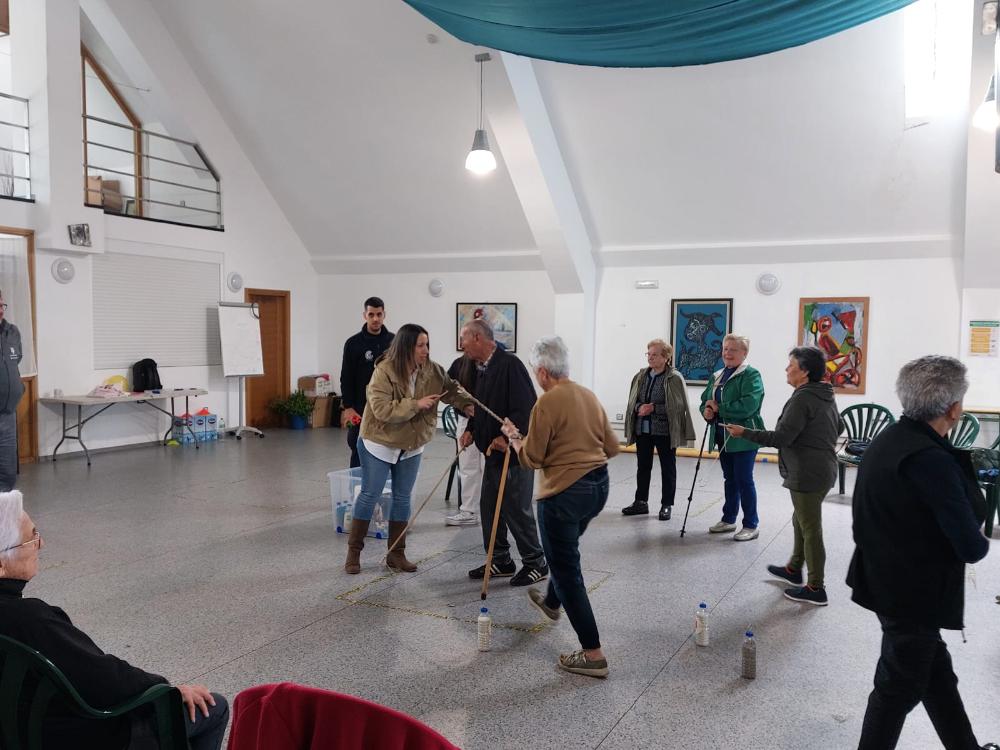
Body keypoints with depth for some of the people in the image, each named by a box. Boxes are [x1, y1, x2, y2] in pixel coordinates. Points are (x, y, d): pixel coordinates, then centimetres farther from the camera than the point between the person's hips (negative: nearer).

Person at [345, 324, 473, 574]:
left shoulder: (432, 370, -9)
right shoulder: (384, 371, -23)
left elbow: (452, 391, -5)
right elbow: (381, 409, -30)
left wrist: (470, 405, -24)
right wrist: (416, 404, -30)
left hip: (412, 446, 5)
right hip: (379, 443, -5)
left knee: (402, 498, 9)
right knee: (370, 495, 2)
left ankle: (396, 554, 19)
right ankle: (354, 551, 16)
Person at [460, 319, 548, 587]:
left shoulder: (509, 365, -18)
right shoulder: (482, 368, 13)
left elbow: (526, 407, -25)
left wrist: (507, 437, -30)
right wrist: (471, 430, 7)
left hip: (514, 452, -10)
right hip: (493, 450, 10)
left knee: (517, 509, -2)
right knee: (489, 507, 13)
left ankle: (535, 563, 13)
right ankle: (500, 561, 25)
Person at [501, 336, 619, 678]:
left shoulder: (548, 401, -16)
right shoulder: (589, 396, 5)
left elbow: (531, 459, -12)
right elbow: (612, 447, 10)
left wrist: (513, 437, 6)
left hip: (565, 492, -8)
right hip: (598, 485, 8)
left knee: (567, 568, 2)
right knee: (566, 551, 31)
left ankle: (593, 654, 4)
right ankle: (552, 602, 57)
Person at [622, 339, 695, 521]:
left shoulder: (675, 378, -9)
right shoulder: (641, 376, 6)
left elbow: (678, 406, -13)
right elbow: (632, 401, 10)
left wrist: (654, 408, -19)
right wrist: (639, 407, -12)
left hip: (664, 431, -5)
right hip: (642, 429, 5)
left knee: (668, 468, 7)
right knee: (643, 466, 13)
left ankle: (666, 505, 17)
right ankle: (641, 502, 24)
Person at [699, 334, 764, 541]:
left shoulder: (751, 375, -12)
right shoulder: (717, 377, 14)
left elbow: (748, 405, -25)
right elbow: (705, 400, 15)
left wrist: (718, 408, -18)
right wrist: (707, 411, -8)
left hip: (743, 438, -7)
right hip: (723, 437, 8)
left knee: (744, 480, -3)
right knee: (729, 479, 17)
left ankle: (751, 525, 8)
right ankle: (728, 520, 28)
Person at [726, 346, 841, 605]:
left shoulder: (802, 399, -21)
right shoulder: (826, 396, 10)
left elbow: (781, 437, -24)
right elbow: (839, 427, 24)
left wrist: (744, 433, -18)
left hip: (807, 474, -10)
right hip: (823, 469, 10)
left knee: (810, 528, -2)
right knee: (801, 521, 23)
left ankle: (816, 588, 6)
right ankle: (794, 569, 39)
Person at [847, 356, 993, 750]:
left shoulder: (889, 439, 1)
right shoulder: (931, 460, -27)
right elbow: (971, 547, -25)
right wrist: (981, 542, -2)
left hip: (886, 580, 9)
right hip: (914, 591, -9)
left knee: (935, 670, 23)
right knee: (901, 684, 10)